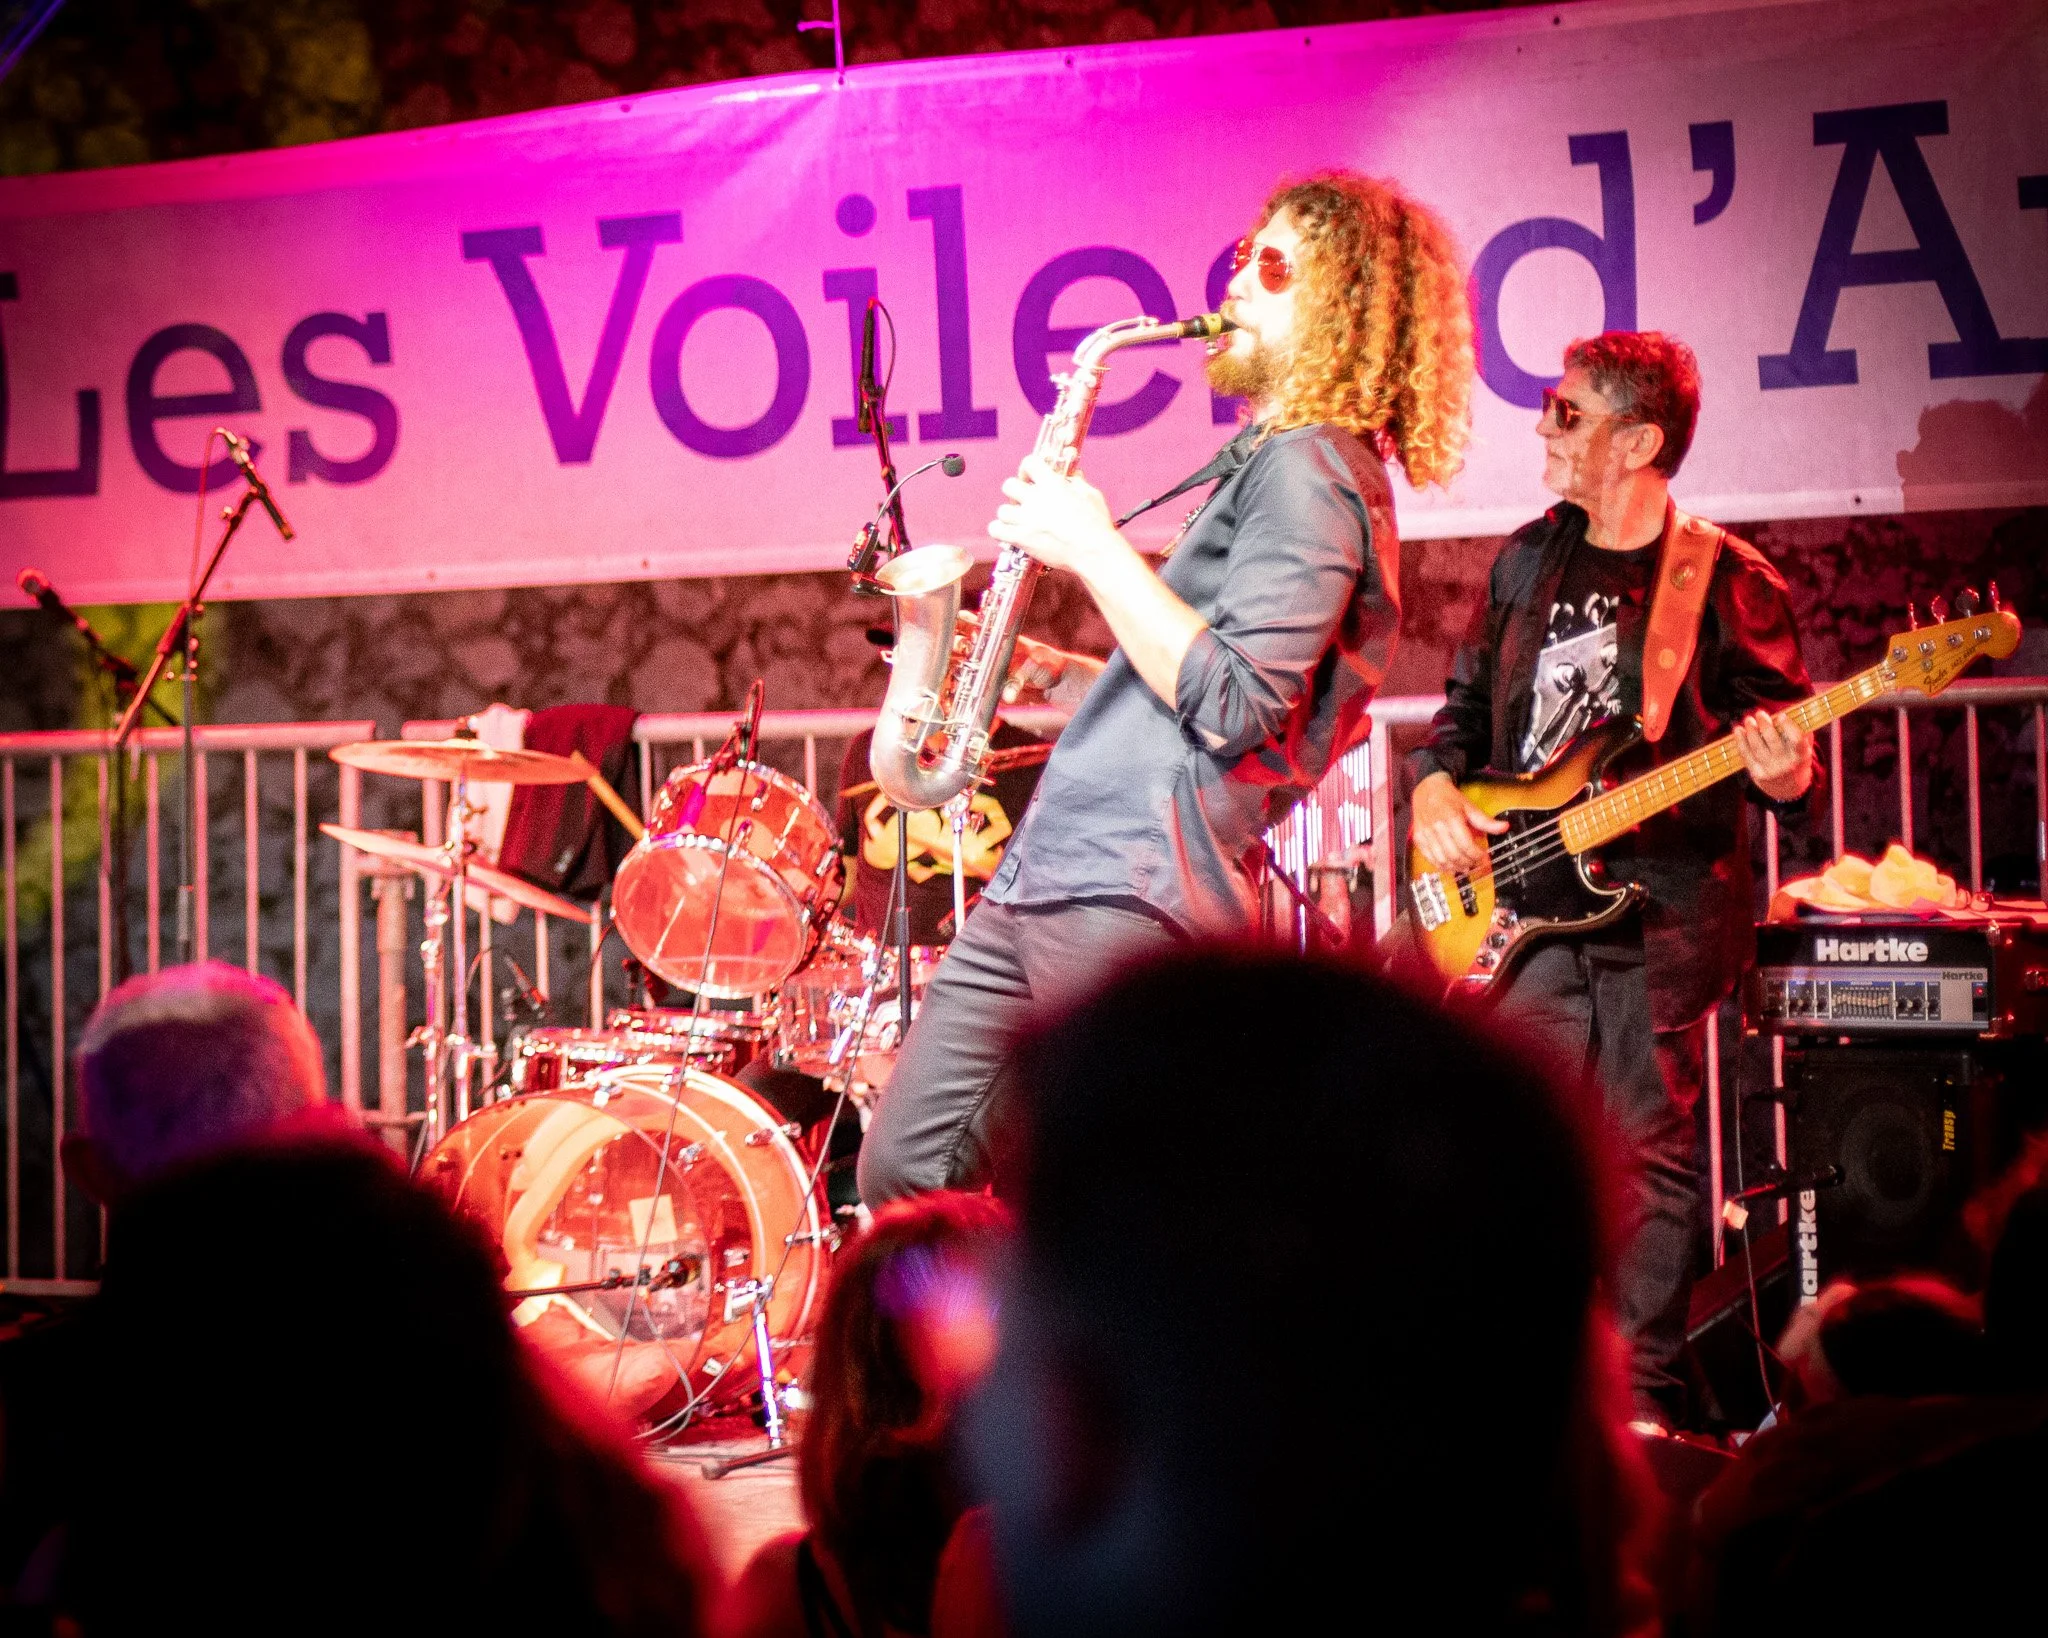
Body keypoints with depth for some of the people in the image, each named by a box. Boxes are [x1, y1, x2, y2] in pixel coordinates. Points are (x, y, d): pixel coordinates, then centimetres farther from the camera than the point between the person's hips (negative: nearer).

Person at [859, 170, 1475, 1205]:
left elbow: (1231, 706, -20)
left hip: (1130, 902, -10)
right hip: (1046, 883, 10)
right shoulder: (1270, 460, 24)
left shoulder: (1309, 468, -8)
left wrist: (1094, 549, -13)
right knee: (899, 1177, 8)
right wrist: (1051, 670, 17)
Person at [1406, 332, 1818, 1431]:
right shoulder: (1529, 560, 13)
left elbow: (1784, 746, -2)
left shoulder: (1728, 585, -2)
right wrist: (1435, 787, 4)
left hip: (1663, 907, -4)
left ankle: (1643, 1395, 7)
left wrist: (1782, 774, -25)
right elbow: (1466, 707, 22)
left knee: (1650, 1152, -2)